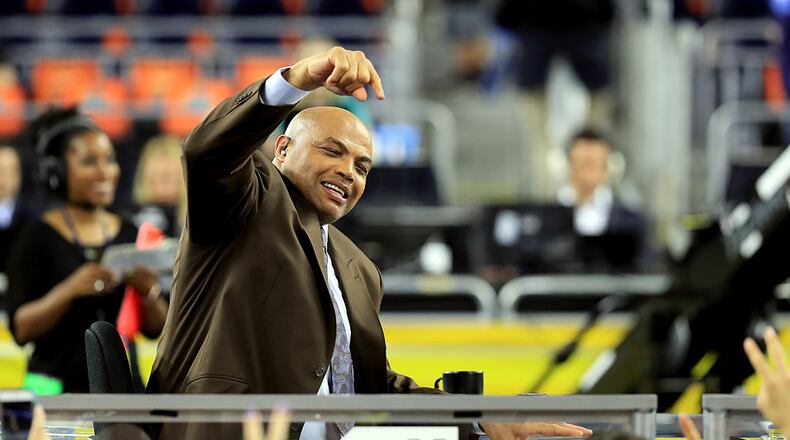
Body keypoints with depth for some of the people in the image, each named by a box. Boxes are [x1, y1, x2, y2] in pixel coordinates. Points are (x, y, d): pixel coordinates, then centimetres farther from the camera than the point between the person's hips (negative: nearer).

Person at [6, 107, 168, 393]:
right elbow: (20, 329, -8)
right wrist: (71, 289, -21)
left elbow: (155, 329, 11)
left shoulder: (130, 235, 10)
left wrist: (149, 291, -9)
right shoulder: (38, 238, -2)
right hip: (56, 388, -4)